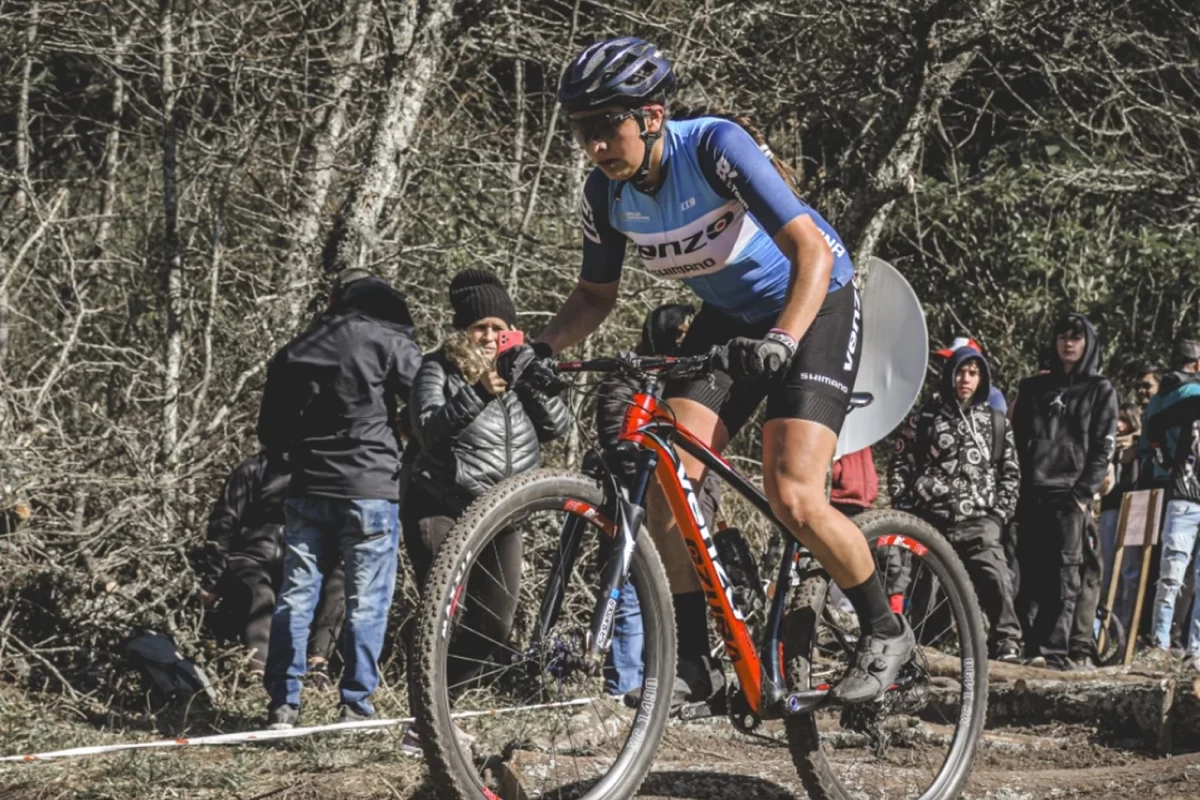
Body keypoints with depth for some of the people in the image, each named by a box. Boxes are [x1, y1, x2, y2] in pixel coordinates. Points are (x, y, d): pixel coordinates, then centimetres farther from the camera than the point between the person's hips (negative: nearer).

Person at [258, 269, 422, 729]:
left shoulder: (294, 352, 12)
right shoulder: (386, 341, -4)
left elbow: (270, 434, 15)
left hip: (307, 489, 4)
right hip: (370, 488, -4)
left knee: (296, 596, 7)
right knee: (366, 601, 1)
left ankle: (282, 704, 5)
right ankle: (355, 705, 1)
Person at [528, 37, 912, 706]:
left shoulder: (717, 147, -30)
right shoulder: (607, 192, -11)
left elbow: (812, 250, -36)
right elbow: (597, 293, 4)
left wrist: (782, 339, -51)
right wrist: (545, 348, -15)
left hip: (815, 306, -6)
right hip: (730, 317, 6)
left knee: (792, 500, -19)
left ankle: (886, 630, 5)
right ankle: (691, 666, -2)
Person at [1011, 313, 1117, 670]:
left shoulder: (1100, 391, 9)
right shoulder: (1033, 388, 18)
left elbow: (1102, 448, 1)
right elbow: (1016, 440, 15)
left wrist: (1084, 494, -10)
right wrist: (1014, 490, 3)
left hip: (1071, 496, -3)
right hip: (1032, 495, 3)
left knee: (1066, 574, -7)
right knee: (1030, 575, 0)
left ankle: (1055, 651, -9)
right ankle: (1031, 646, 2)